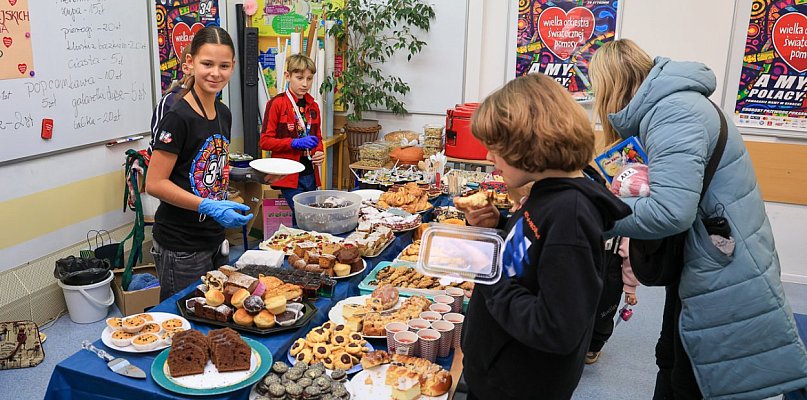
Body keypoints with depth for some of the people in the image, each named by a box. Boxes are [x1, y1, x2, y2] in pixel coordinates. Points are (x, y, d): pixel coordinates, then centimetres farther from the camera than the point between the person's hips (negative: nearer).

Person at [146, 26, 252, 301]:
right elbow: (155, 184, -19)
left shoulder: (223, 114, 7)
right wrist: (208, 206, -25)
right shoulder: (178, 118, -18)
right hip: (181, 248, -8)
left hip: (214, 239, 8)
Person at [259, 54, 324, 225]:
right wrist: (294, 143, -20)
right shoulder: (277, 103, -6)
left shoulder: (313, 106, 13)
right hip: (289, 174, -6)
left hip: (310, 174, 6)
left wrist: (319, 152, 2)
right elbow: (265, 141, -8)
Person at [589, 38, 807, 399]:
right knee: (672, 361, 24)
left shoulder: (672, 114, -24)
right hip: (701, 267, 10)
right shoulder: (665, 105, 7)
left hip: (726, 276, -10)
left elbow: (670, 211, -34)